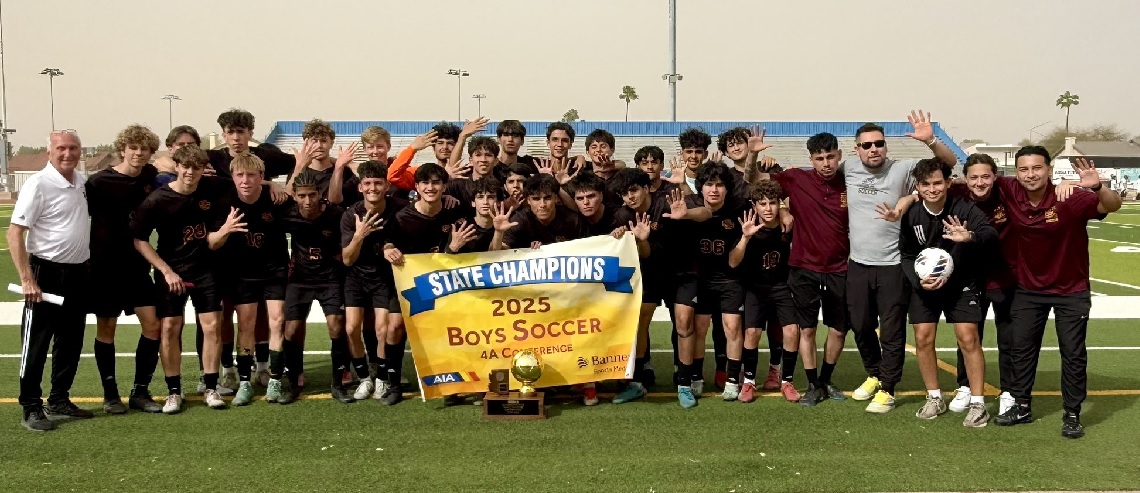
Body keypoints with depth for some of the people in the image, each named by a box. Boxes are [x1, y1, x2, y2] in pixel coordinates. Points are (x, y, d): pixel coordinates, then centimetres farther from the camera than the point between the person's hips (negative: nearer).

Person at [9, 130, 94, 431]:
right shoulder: (38, 185, -14)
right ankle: (31, 409, 7)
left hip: (77, 272, 7)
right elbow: (14, 233, -16)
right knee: (36, 344, 0)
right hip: (46, 272, -7)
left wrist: (86, 263, 16)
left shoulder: (80, 182, 7)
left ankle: (59, 400, 25)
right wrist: (27, 279, -21)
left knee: (71, 341, 13)